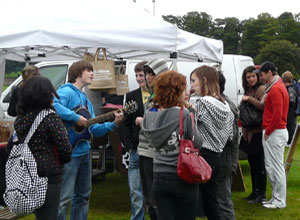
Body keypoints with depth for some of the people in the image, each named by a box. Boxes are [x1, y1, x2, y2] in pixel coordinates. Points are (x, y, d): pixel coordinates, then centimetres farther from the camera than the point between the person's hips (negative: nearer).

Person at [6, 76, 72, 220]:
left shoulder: (20, 118, 7)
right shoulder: (51, 118, -14)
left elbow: (10, 147, 14)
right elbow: (65, 148, -15)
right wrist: (65, 159, 5)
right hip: (48, 176, -7)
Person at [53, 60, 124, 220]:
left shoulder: (85, 100, 19)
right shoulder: (66, 91, -9)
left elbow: (93, 129, 16)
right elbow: (53, 105, -32)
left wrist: (113, 124, 4)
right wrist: (76, 118, -26)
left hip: (84, 152, 9)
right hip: (69, 153, -9)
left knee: (83, 195, 17)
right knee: (64, 197, -6)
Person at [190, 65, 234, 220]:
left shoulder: (202, 103, -12)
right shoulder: (224, 104, 12)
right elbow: (230, 135, 17)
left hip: (202, 157, -9)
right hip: (216, 157, 9)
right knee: (211, 207, 16)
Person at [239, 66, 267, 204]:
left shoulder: (262, 89, -9)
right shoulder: (247, 91, 16)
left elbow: (264, 106, -26)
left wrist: (249, 99, -21)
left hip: (258, 132, -9)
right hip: (248, 132, 9)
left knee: (260, 165, -1)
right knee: (252, 164, 15)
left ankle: (262, 194, 8)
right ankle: (255, 192, 25)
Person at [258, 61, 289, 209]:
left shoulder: (276, 89, -15)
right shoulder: (276, 87, 18)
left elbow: (277, 114, -21)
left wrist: (268, 132, -13)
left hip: (274, 133, -10)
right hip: (276, 132, 10)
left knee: (275, 167, -4)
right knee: (270, 166, 15)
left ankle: (279, 201, 5)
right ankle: (276, 198, 23)